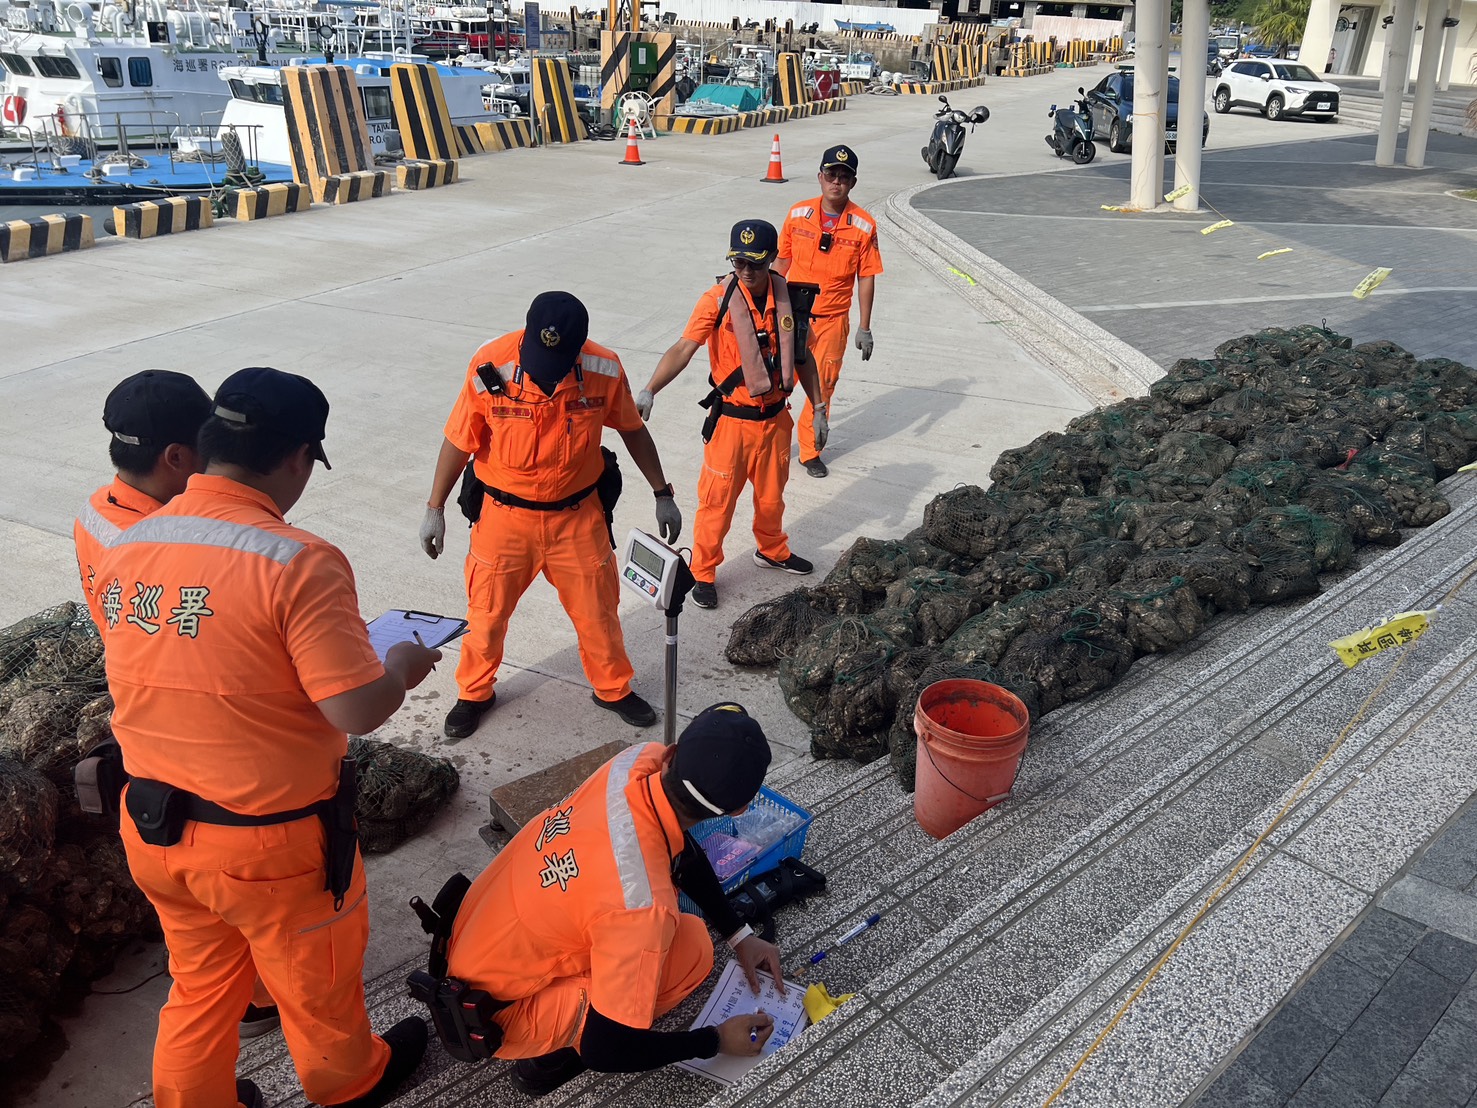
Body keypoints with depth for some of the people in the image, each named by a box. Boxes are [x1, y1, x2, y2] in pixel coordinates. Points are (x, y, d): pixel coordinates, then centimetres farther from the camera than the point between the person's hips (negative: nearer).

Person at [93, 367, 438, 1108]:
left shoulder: (121, 552, -4)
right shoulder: (298, 563, -26)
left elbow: (188, 674, 8)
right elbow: (359, 711, -25)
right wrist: (403, 669, -5)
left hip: (153, 826, 5)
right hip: (268, 840, -5)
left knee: (200, 983, 28)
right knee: (316, 982, 23)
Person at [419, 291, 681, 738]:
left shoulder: (604, 369, -16)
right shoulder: (490, 366, -21)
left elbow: (633, 430, 1)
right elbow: (458, 442, -9)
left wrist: (662, 493, 5)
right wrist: (435, 508, -3)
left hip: (577, 516, 1)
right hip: (504, 516, -1)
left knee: (597, 610, 14)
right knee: (487, 613, 14)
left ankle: (613, 688, 39)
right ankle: (475, 693, 39)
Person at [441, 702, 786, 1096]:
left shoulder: (638, 761, -17)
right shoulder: (644, 905, -36)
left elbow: (684, 848, 6)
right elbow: (603, 1049, -23)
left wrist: (740, 935, 6)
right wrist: (716, 1041, -10)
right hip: (497, 1012, -7)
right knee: (690, 946, -17)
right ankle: (553, 1052, -1)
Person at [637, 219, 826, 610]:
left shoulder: (787, 297, -3)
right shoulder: (718, 299, -16)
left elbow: (801, 357, 9)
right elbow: (683, 348, -26)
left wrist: (819, 408, 11)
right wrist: (649, 391, -40)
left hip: (776, 418, 4)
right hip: (731, 420, -4)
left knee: (772, 494, 21)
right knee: (717, 501, 4)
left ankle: (772, 551, 47)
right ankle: (703, 573, 23)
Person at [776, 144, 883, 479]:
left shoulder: (864, 225, -6)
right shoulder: (798, 214, -2)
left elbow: (866, 278, -2)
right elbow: (782, 262, 6)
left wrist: (865, 328, -3)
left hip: (833, 320, 0)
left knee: (822, 386, 8)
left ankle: (810, 451, 24)